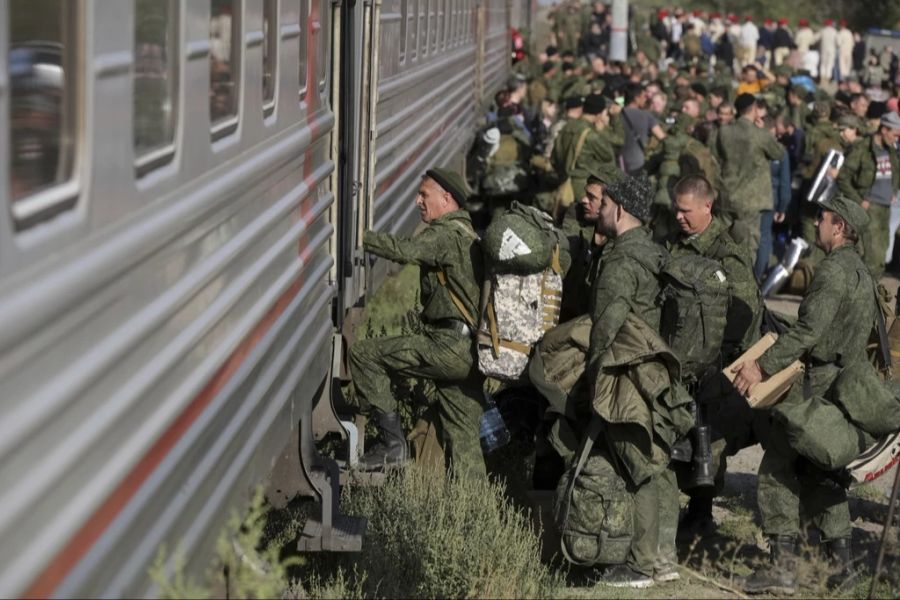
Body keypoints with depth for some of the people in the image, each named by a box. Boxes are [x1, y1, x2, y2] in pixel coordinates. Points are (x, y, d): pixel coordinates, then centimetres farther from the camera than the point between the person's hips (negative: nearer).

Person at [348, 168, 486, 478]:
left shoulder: (447, 234, -8)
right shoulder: (467, 233, 25)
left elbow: (404, 250, -25)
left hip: (448, 347, -10)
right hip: (469, 351, 10)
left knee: (363, 354, -7)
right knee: (463, 438, 10)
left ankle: (392, 440, -7)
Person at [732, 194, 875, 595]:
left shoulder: (834, 269, -14)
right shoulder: (861, 272, 17)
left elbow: (809, 330, -22)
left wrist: (763, 365, -21)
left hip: (816, 384, -10)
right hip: (846, 381, 10)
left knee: (777, 470, -8)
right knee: (819, 472, 17)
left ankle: (783, 566, -11)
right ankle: (842, 561, 17)